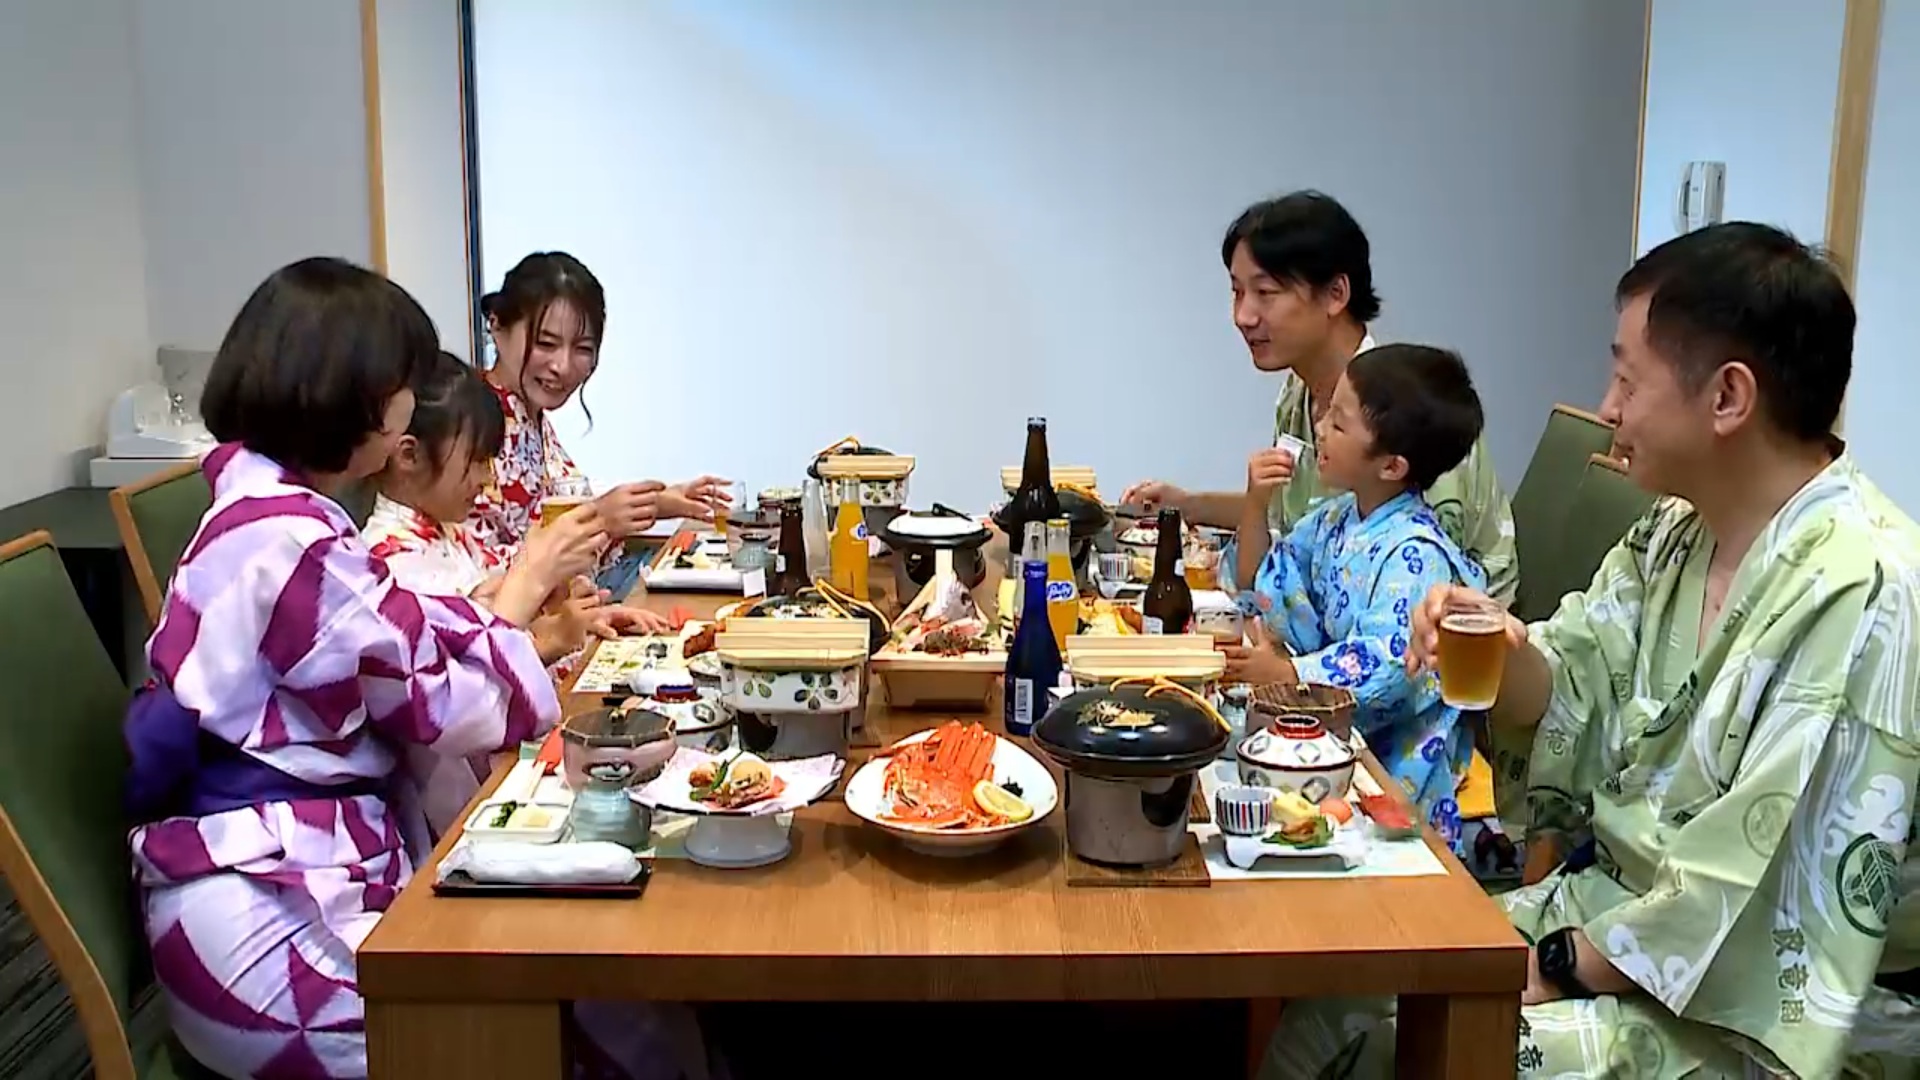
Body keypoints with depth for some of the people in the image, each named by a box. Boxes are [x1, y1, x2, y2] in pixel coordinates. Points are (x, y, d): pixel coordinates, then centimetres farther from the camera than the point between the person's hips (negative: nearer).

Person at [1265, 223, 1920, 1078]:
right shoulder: (1679, 530, 3)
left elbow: (1766, 914, -25)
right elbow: (1573, 706, 6)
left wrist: (1565, 965, -14)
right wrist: (1507, 655, -15)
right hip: (1619, 909, 8)